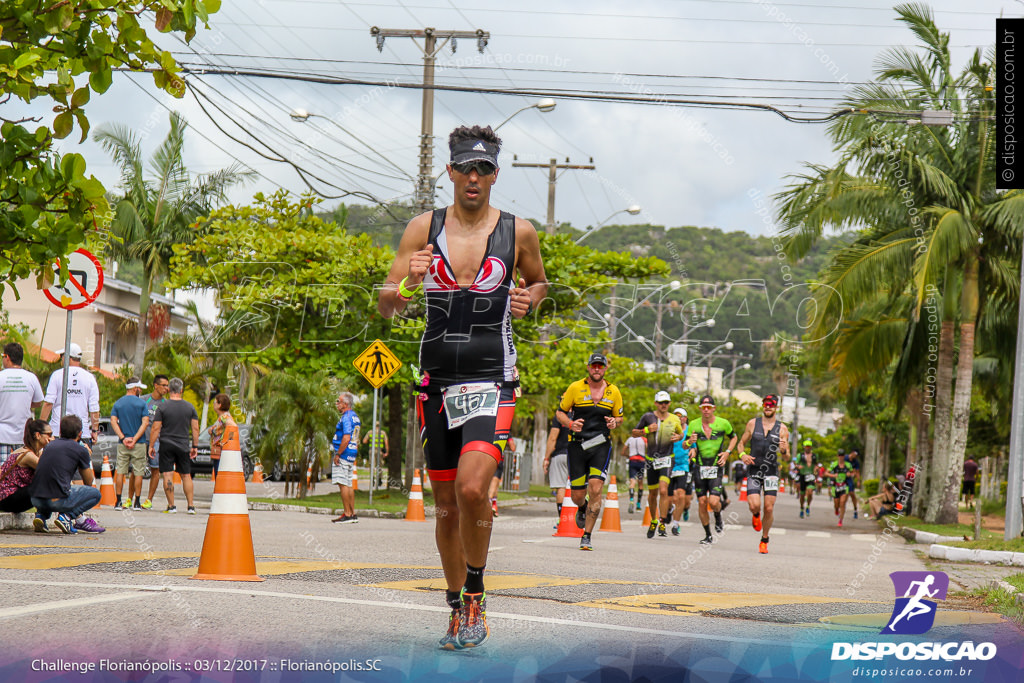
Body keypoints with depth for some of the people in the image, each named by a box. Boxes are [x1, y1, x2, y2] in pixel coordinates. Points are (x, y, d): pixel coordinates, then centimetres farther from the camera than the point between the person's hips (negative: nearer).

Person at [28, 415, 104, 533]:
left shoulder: (50, 444, 19)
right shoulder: (80, 450, 3)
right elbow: (88, 483, 17)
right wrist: (88, 457, 31)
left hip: (35, 500, 6)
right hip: (57, 501, -6)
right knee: (95, 493, 16)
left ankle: (41, 514, 12)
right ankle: (67, 516, -6)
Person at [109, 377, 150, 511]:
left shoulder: (118, 403, 7)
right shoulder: (142, 403, -2)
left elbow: (113, 421, -3)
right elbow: (145, 423, -11)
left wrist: (123, 438, -9)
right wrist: (135, 439, -11)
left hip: (122, 444, 2)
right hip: (138, 444, -2)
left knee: (120, 472, 5)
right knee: (138, 473, 3)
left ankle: (118, 502, 1)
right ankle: (137, 503, 4)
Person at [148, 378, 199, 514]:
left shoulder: (162, 407, -5)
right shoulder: (190, 407, 2)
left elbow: (155, 428, -7)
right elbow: (195, 429, 3)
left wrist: (151, 446, 1)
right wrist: (194, 446, 11)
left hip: (166, 445, -2)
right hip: (183, 446, 2)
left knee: (167, 475, 0)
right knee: (186, 475, 11)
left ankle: (171, 506, -3)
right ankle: (191, 506, 8)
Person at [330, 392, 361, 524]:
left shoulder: (346, 417, -14)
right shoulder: (355, 416, 17)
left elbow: (346, 438, -22)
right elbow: (356, 440, 22)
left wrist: (338, 454, -19)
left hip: (343, 454, -10)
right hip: (351, 455, 10)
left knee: (343, 484, -8)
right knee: (348, 485, 12)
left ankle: (347, 514, -10)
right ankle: (353, 514, 13)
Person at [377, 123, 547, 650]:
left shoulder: (518, 232, 1)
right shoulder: (424, 228, 3)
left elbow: (538, 282, 20)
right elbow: (385, 307, 2)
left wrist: (528, 300, -3)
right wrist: (407, 283, -20)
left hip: (493, 383, -2)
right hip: (437, 383, 3)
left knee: (472, 488, -23)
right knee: (446, 506, 9)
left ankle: (476, 593, -3)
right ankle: (458, 608, 26)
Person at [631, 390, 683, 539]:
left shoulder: (674, 419, 3)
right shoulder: (648, 417, -1)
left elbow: (681, 433, 21)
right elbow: (634, 432, 6)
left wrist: (678, 437, -2)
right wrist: (646, 430, -12)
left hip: (666, 459, -1)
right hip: (651, 459, 1)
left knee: (663, 491, -18)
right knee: (652, 493, 10)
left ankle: (662, 524, -13)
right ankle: (653, 521, 32)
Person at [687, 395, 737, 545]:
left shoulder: (723, 423, -1)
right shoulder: (694, 424, 2)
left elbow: (734, 437, 17)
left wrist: (727, 452, 1)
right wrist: (690, 441, -15)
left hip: (716, 468, -2)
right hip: (699, 468, 2)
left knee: (713, 502, -15)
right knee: (702, 503, 1)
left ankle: (718, 517, 21)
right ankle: (708, 535, 15)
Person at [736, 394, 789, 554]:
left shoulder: (782, 429, 3)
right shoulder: (752, 423, 6)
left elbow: (786, 458, 4)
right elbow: (741, 443, 14)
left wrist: (784, 451, -19)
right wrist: (742, 455, -7)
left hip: (771, 471, 0)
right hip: (754, 469, 0)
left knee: (769, 508, -6)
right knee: (754, 505, -16)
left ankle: (764, 540, 14)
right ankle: (756, 515, 23)